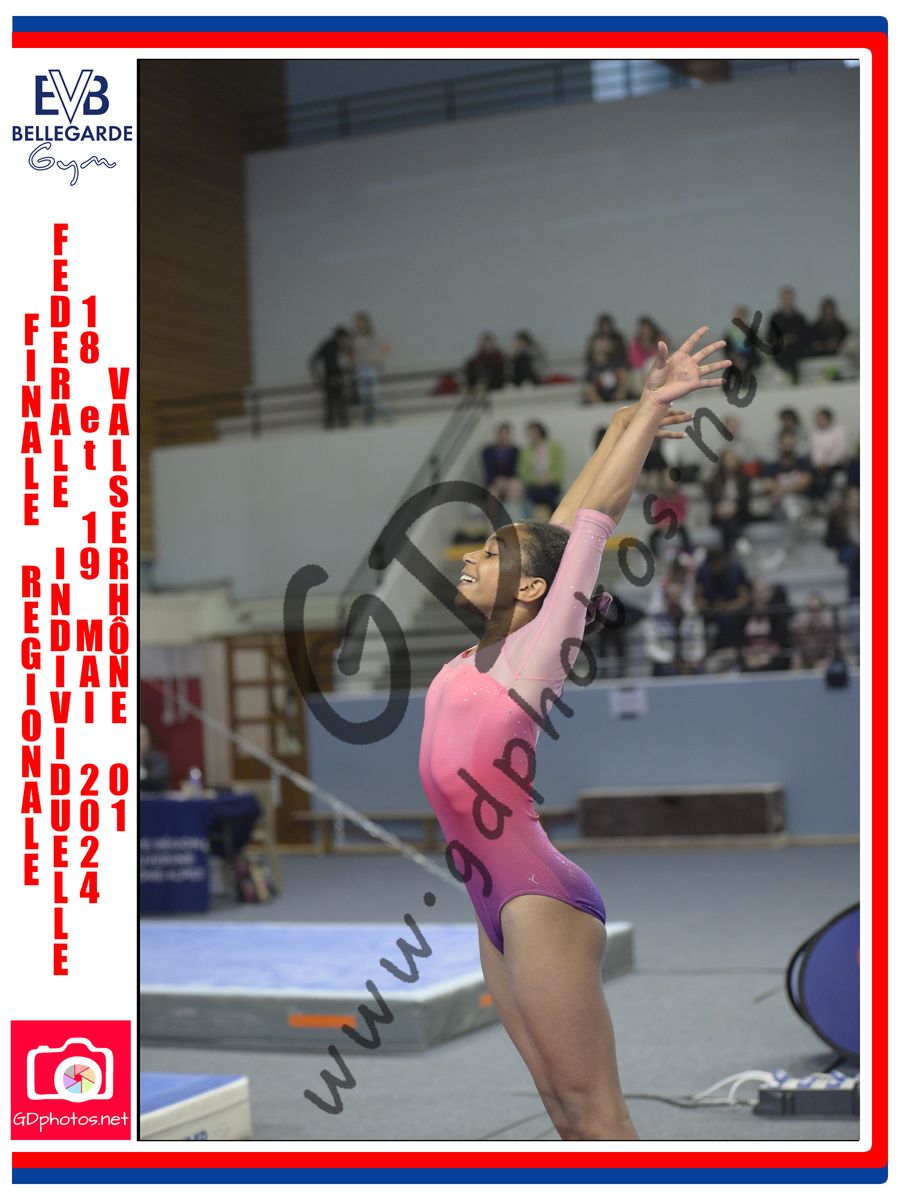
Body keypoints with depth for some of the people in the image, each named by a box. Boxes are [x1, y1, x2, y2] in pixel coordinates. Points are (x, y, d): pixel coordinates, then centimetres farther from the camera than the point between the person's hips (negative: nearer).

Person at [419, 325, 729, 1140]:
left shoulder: (537, 650, -6)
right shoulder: (485, 654, 13)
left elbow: (593, 519, -6)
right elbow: (556, 528, 18)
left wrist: (650, 411, -1)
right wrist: (626, 421, 24)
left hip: (541, 900, -8)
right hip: (500, 906, 8)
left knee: (595, 1111, -6)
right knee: (564, 1107, 9)